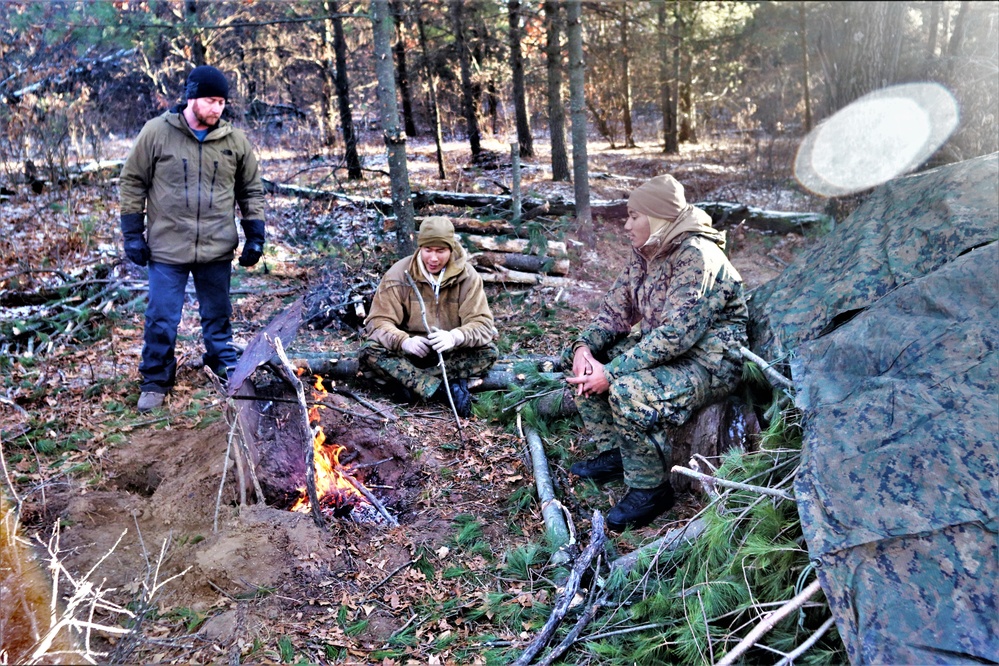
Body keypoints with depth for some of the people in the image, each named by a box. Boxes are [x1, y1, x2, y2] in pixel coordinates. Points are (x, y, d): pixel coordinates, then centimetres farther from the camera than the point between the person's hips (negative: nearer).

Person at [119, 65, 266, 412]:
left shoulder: (235, 140, 1)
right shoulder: (156, 132, -4)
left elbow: (251, 191, 10)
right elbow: (133, 183, 1)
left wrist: (255, 236, 5)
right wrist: (132, 234, -1)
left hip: (217, 250, 2)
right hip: (167, 247, -1)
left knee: (218, 315, 15)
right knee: (161, 319, 4)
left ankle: (226, 365, 34)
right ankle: (156, 380, 21)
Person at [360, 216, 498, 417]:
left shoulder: (467, 276, -9)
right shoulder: (399, 274, -10)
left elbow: (482, 323, -16)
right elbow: (378, 321, -14)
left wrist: (454, 337, -40)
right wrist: (404, 341, -37)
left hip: (450, 353, 1)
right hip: (410, 351, -1)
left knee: (489, 352, -27)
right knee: (370, 350, -30)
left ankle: (410, 382, -26)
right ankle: (442, 391, -35)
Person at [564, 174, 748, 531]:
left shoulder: (696, 256, -23)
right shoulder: (645, 253, 4)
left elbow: (676, 334, -31)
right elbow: (616, 311, 7)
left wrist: (612, 371, -31)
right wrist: (584, 346, -13)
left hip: (708, 363, -9)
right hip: (661, 348, 10)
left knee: (629, 390, -34)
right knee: (582, 357, 2)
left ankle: (650, 488, -11)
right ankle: (612, 453, 11)